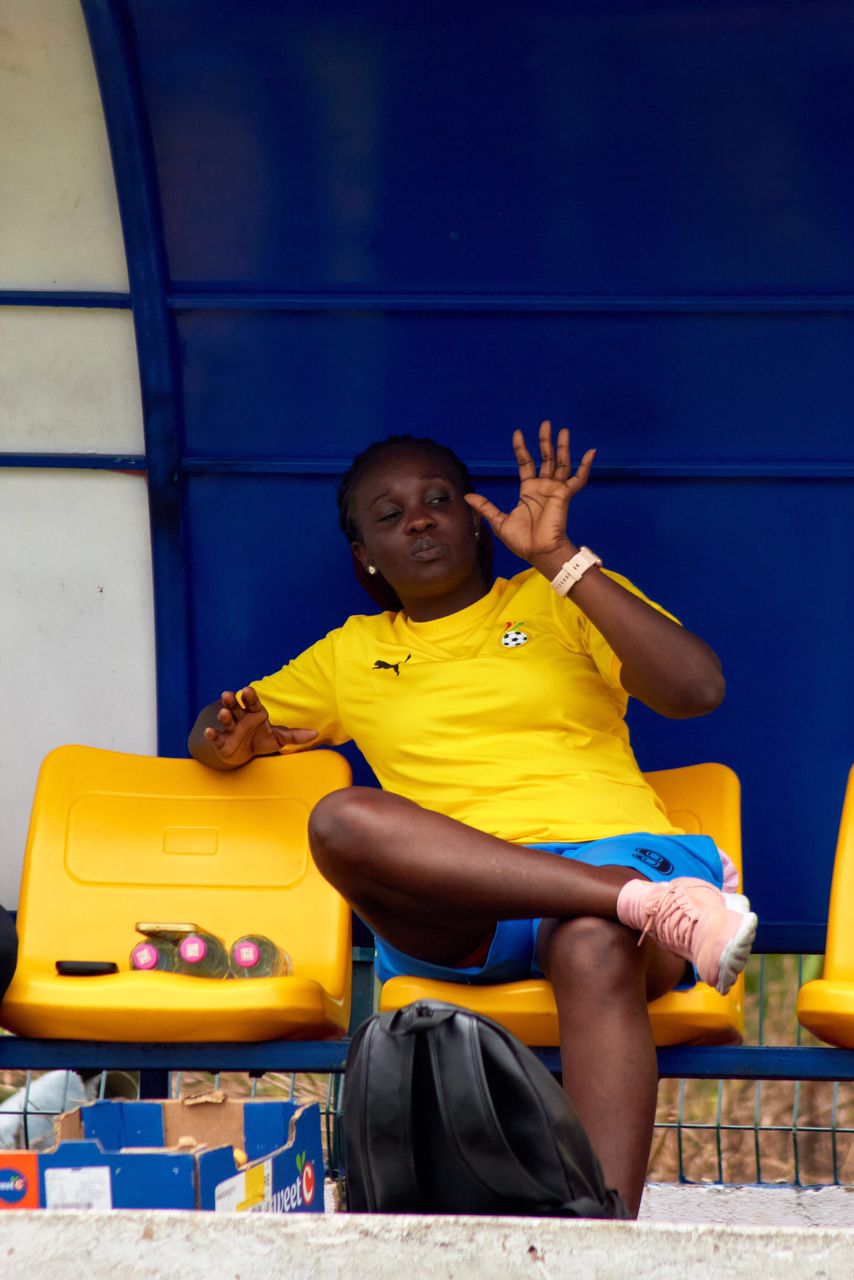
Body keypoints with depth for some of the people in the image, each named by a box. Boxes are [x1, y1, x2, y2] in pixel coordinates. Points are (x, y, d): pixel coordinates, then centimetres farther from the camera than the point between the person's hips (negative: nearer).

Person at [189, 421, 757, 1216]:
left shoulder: (558, 602, 19)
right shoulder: (351, 654, 28)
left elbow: (697, 689, 2)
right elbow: (210, 733, 33)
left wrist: (558, 558, -1)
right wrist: (233, 740, 7)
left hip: (612, 853, -2)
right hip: (460, 910, 2)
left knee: (595, 951, -40)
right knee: (343, 819, -32)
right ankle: (651, 904, -38)